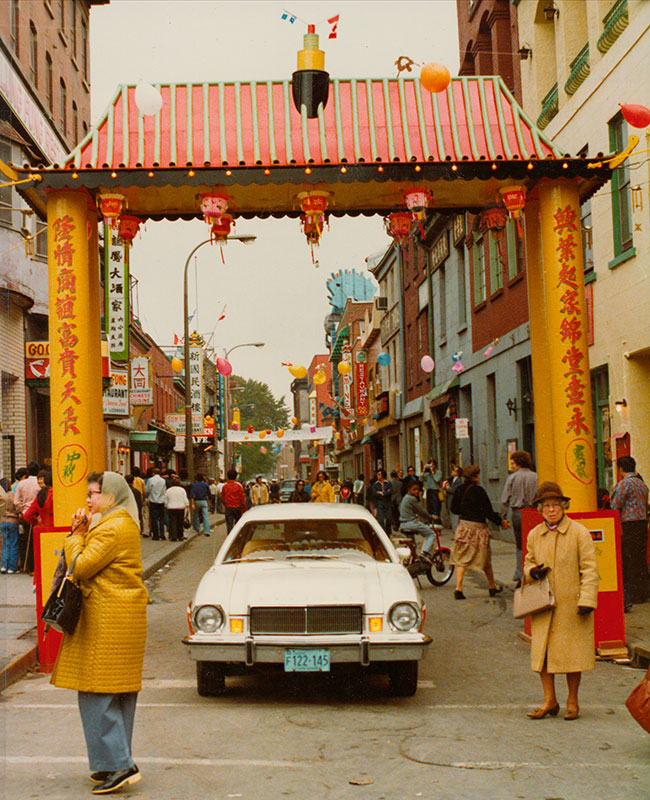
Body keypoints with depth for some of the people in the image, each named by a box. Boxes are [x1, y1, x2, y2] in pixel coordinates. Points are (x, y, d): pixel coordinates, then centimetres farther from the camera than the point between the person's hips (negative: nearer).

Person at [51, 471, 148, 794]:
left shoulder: (112, 529, -16)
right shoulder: (123, 524, 17)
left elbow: (81, 567, -18)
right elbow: (91, 565, 16)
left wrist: (76, 536, -5)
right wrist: (80, 534, 4)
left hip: (108, 621, -11)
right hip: (125, 618, 11)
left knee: (98, 694, -6)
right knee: (118, 694, 14)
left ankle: (120, 765, -6)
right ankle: (118, 762, 21)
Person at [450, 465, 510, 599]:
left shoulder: (459, 490, 0)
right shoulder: (479, 491, -15)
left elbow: (454, 509, 10)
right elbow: (488, 512, -13)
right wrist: (501, 522, 0)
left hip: (463, 526, 4)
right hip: (478, 527, -4)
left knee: (461, 559, 6)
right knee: (485, 560, 12)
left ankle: (458, 588, -7)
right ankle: (492, 587, 28)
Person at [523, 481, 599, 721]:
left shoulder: (579, 533, -5)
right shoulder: (534, 535, 8)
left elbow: (589, 569, -6)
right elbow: (529, 561, 22)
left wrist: (587, 600, -15)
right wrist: (532, 571, -3)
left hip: (571, 603, -4)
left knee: (572, 653, 3)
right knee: (542, 651, 3)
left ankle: (572, 701, 19)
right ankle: (549, 701, 17)